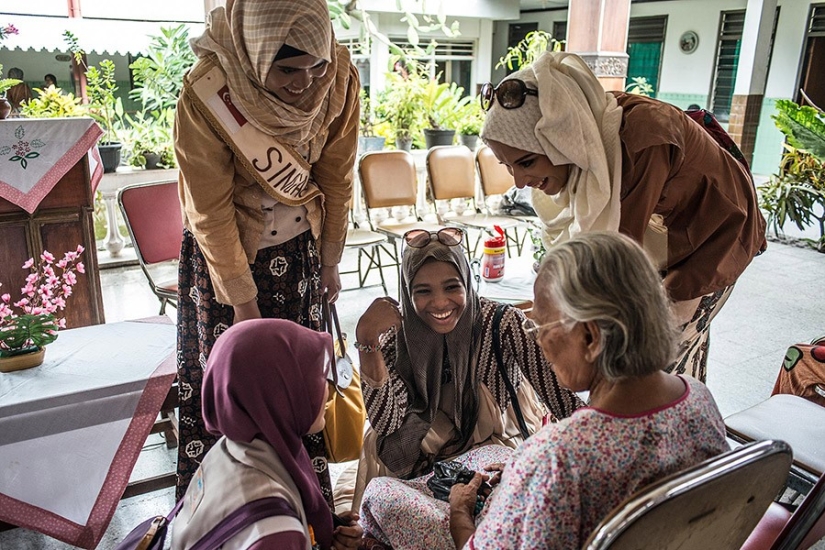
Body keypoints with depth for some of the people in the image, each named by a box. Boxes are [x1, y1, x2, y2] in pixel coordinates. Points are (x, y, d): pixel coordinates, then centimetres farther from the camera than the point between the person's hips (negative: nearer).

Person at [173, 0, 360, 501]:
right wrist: (242, 299, -13)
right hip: (226, 248, -3)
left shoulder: (340, 77, -18)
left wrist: (331, 261, 2)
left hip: (298, 246, 3)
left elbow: (337, 178, -5)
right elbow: (210, 213, -19)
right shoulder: (207, 93, -28)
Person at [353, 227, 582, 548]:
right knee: (378, 494, -25)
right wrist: (367, 340, -24)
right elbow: (388, 425, -15)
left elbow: (563, 400, -15)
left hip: (501, 450, -3)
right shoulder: (398, 333, -8)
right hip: (434, 459, 3)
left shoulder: (503, 323, -17)